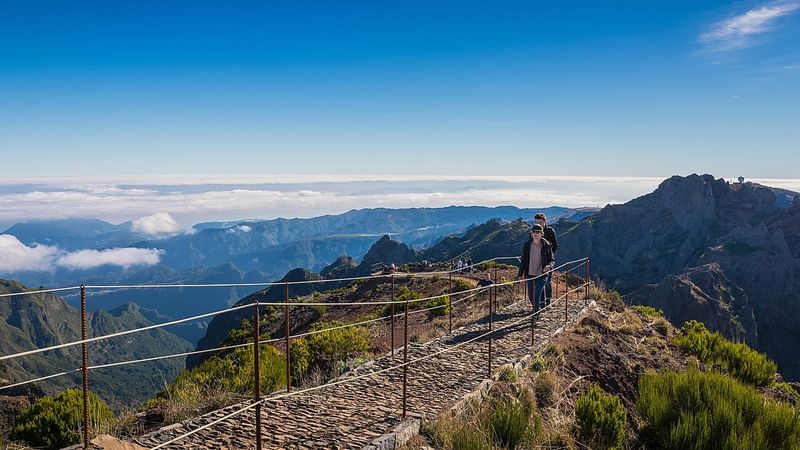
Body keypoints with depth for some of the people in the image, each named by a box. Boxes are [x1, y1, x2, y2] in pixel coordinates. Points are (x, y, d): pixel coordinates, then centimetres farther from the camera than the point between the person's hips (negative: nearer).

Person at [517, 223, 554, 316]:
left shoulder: (546, 246, -5)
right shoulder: (527, 245, 1)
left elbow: (552, 260, 1)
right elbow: (523, 261, 8)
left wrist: (549, 266, -23)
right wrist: (520, 274, 5)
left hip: (541, 275, -3)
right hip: (530, 274, 3)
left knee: (537, 295, -10)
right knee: (531, 296, 11)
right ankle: (539, 307, 38)